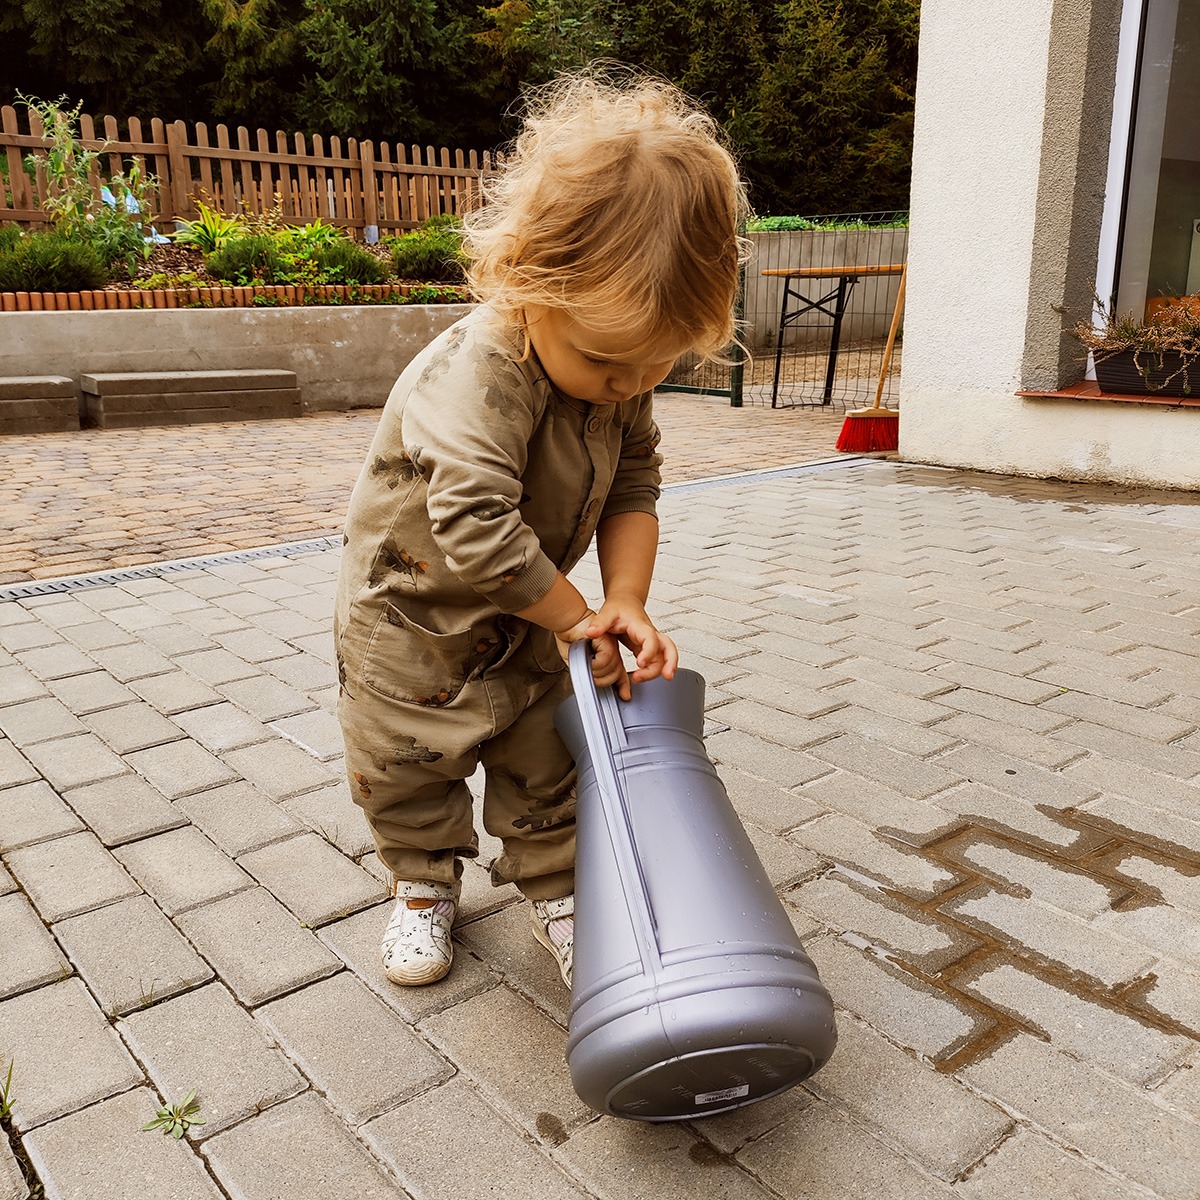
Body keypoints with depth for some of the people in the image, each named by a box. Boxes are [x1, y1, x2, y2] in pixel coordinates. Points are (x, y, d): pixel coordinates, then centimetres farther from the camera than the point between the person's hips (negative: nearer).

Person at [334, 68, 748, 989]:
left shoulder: (620, 375, -14)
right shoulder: (470, 378, -38)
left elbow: (633, 487, -9)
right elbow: (477, 527, -42)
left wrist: (627, 600, -24)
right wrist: (576, 616, -29)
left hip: (531, 622, 5)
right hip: (413, 612, -5)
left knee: (547, 759, 12)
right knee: (407, 764, 10)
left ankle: (556, 889, 31)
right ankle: (426, 881, 35)